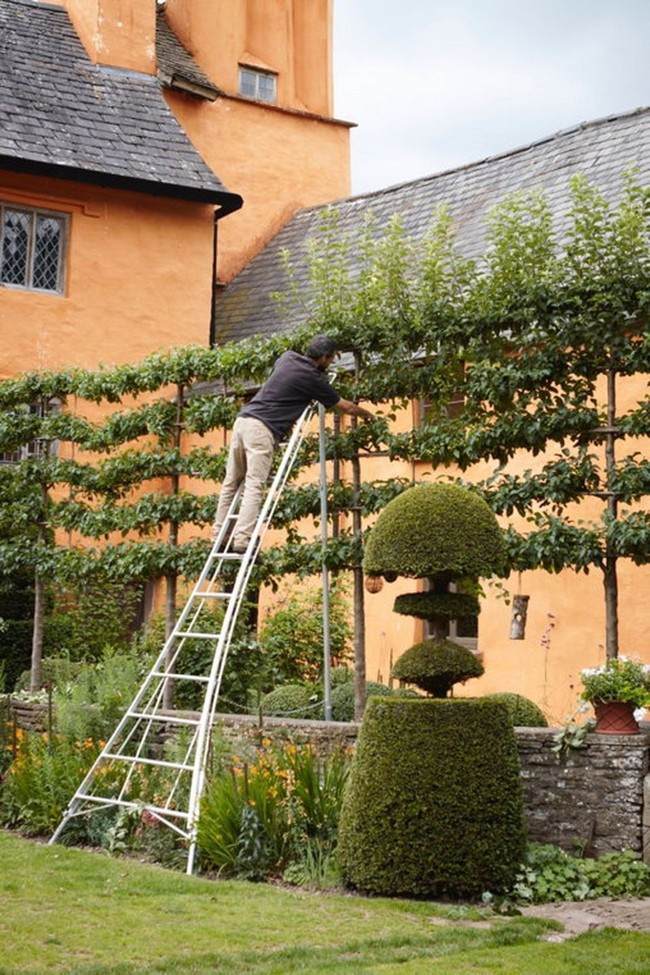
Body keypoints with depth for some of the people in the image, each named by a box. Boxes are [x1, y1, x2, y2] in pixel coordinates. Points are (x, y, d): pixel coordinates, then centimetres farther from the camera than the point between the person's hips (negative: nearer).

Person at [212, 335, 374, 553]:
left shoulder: (288, 357, 16)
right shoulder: (314, 379, 0)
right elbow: (346, 407, 13)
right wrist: (368, 413, 32)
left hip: (243, 419, 8)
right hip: (262, 429, -8)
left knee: (231, 483, 10)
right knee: (254, 486, -13)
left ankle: (219, 535, 12)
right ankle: (242, 539, -23)